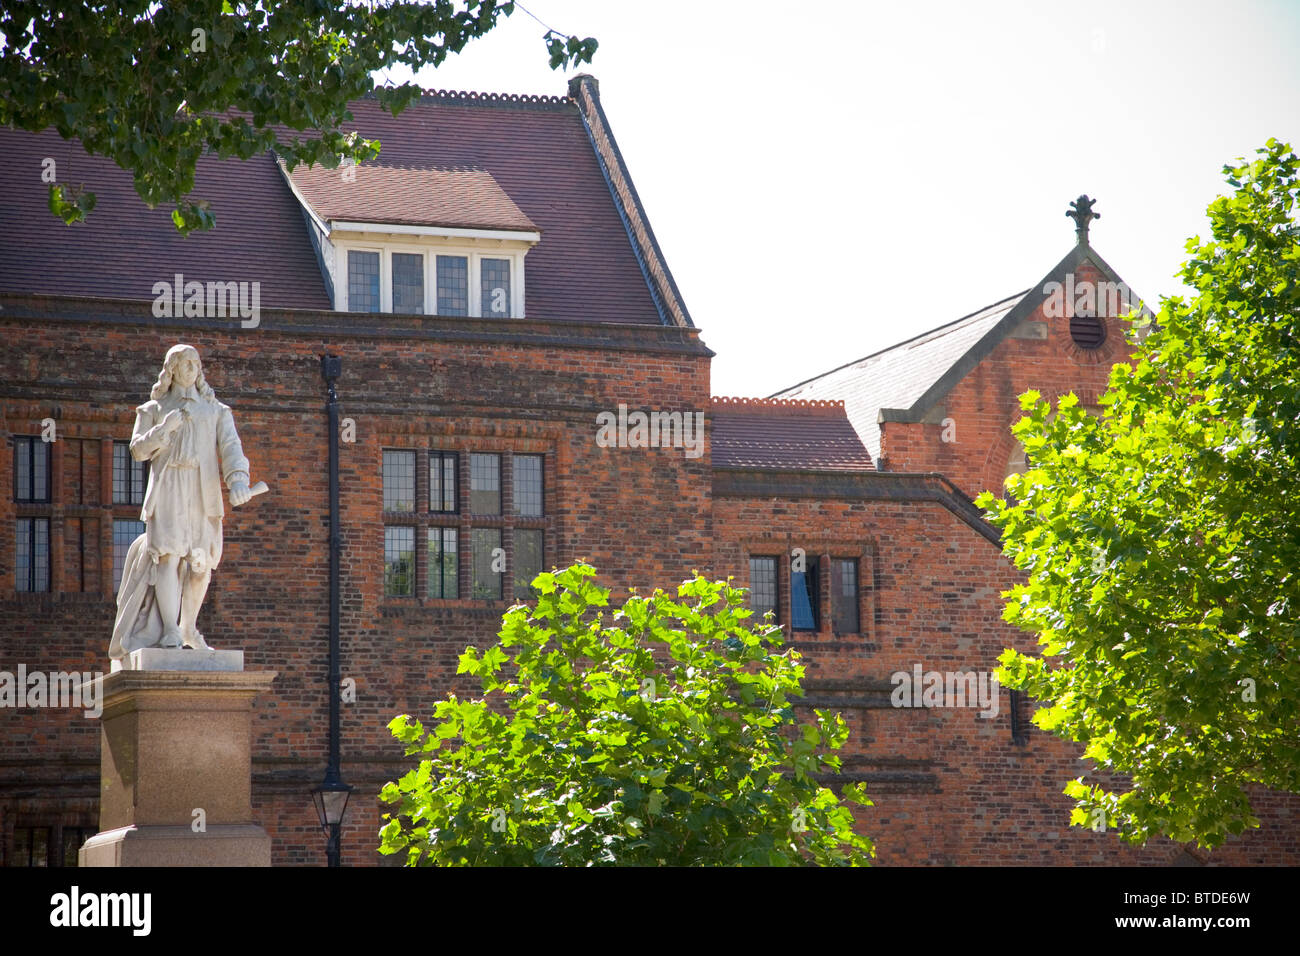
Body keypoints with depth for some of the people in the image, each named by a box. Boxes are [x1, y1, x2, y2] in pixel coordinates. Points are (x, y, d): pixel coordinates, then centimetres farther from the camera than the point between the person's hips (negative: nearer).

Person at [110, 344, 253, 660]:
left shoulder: (215, 411, 18)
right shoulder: (154, 409, 17)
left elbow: (231, 447, 3)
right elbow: (139, 450, 6)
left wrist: (238, 479, -16)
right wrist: (164, 429, -11)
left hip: (203, 492, 2)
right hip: (167, 490, -2)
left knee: (201, 562, -1)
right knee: (169, 554, -15)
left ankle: (189, 629, 14)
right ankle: (169, 630, -17)